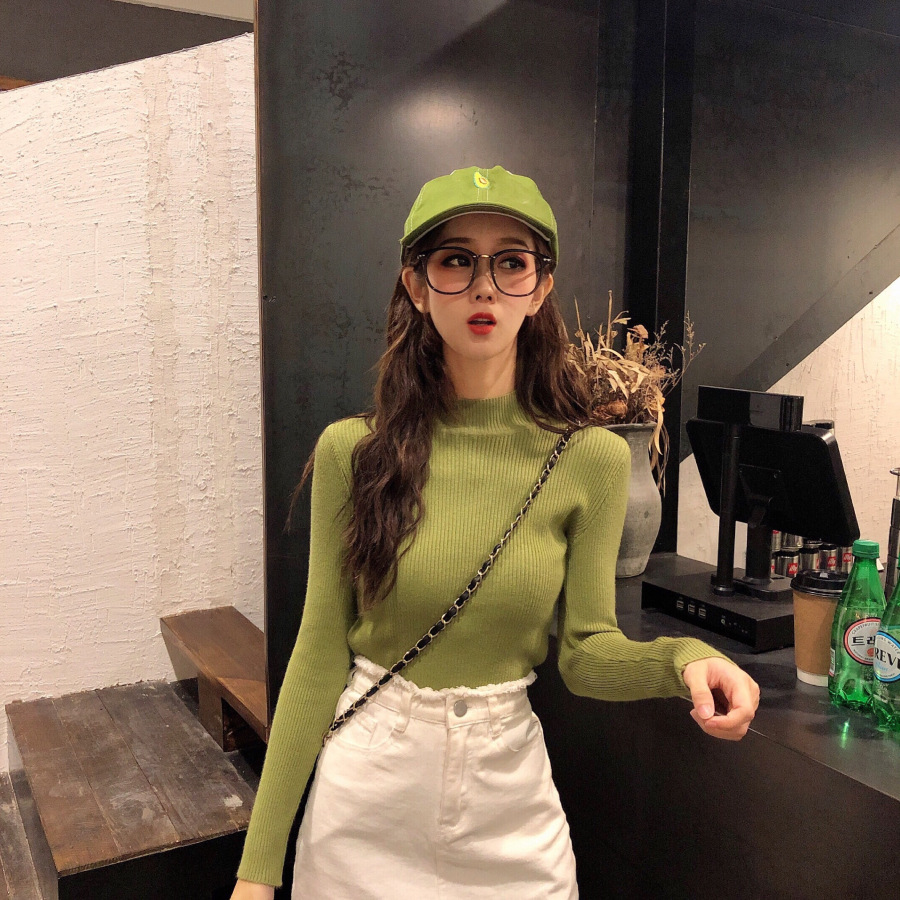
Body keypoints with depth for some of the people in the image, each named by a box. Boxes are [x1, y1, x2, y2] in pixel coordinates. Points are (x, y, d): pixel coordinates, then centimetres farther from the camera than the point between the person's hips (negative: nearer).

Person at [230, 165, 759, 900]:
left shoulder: (592, 460, -10)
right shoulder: (352, 451, -11)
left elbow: (586, 651, -3)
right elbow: (320, 653, -7)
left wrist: (682, 658, -24)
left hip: (509, 795, 1)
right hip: (363, 792, 0)